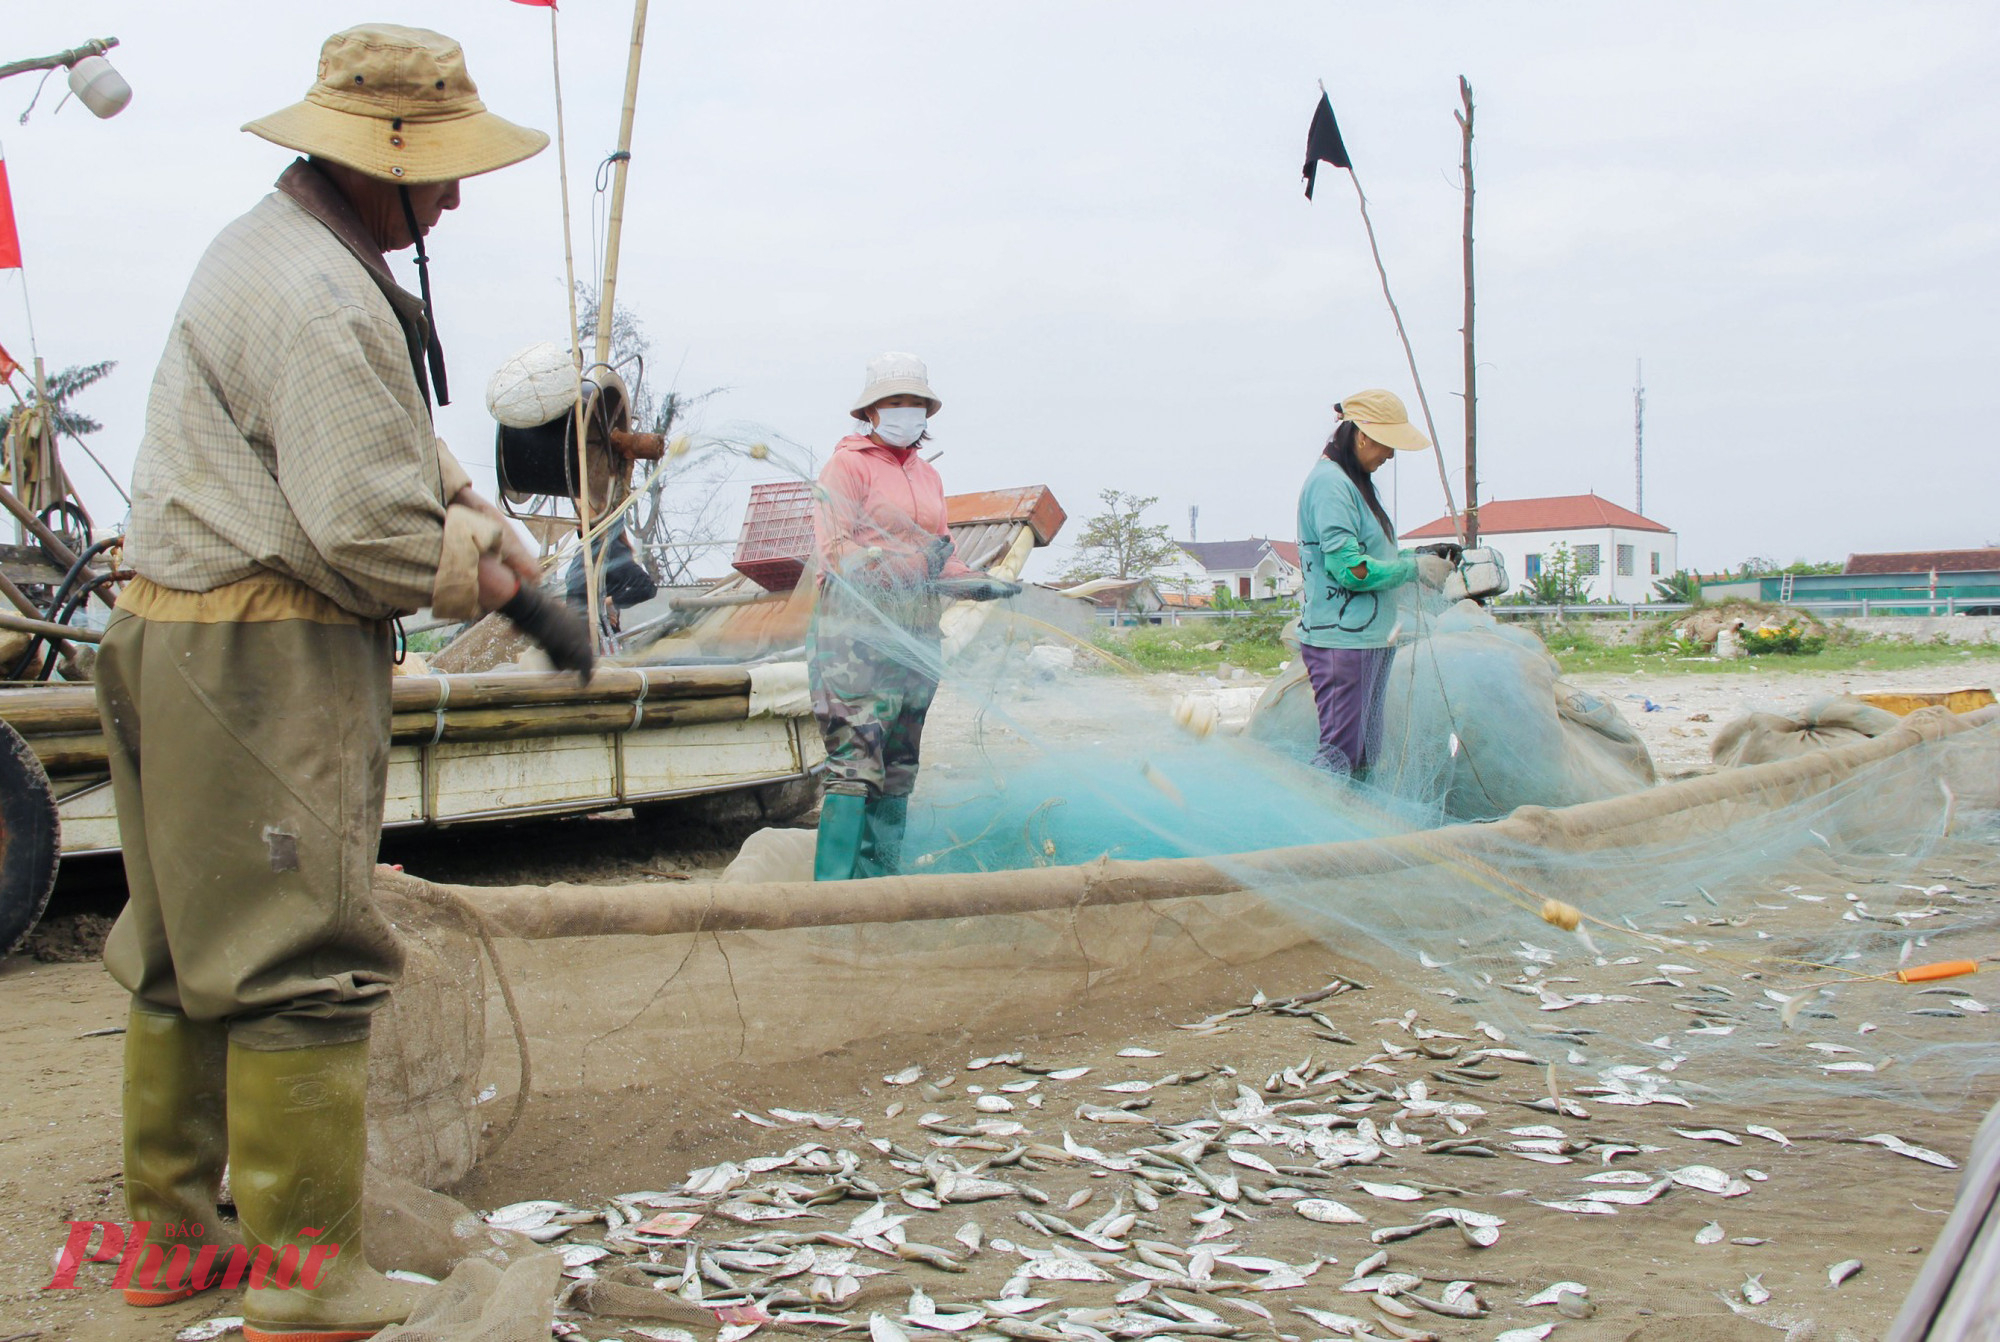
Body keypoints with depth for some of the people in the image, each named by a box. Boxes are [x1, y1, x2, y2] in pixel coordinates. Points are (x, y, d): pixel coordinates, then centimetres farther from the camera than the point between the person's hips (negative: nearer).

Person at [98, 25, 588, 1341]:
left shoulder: (277, 247, 17)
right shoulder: (319, 296, -17)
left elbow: (405, 450, 17)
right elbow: (366, 531, -21)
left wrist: (491, 532, 2)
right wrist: (504, 586, -4)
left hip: (183, 634, 11)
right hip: (270, 655, -11)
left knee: (190, 952, 16)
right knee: (302, 961, -6)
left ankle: (170, 1232, 29)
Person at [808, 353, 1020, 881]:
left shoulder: (928, 476, 22)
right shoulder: (847, 465, 1)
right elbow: (833, 550, -10)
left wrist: (978, 583, 4)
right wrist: (902, 564, -23)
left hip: (916, 634, 7)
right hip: (857, 627, -7)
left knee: (899, 771, 7)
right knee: (857, 763, -15)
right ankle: (832, 889, -15)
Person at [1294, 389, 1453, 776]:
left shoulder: (1357, 482, 16)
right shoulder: (1330, 482, -13)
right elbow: (1349, 569, -20)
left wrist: (1419, 561, 5)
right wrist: (1415, 569, -10)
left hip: (1372, 639, 10)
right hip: (1342, 640, -10)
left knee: (1366, 757, 11)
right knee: (1340, 757, -10)